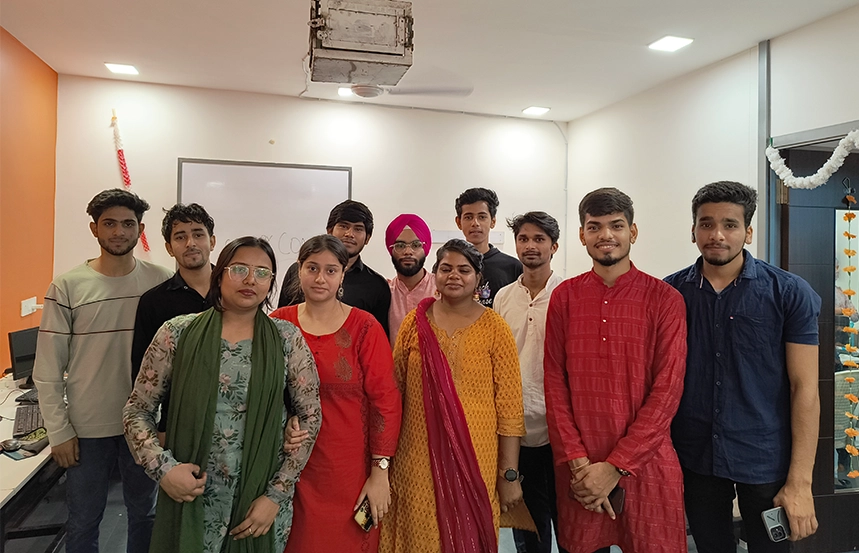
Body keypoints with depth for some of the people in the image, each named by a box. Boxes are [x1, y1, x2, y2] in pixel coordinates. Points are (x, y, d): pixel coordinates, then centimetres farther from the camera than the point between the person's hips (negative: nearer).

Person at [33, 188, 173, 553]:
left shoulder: (162, 282, -5)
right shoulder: (67, 287, -7)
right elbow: (48, 369, -3)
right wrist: (59, 430, -4)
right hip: (87, 427, -1)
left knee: (144, 513, 18)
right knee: (82, 523, 16)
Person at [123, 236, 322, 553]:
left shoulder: (287, 339, -5)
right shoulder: (177, 333, -4)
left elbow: (310, 416, -3)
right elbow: (136, 410, 2)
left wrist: (277, 494, -7)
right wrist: (162, 466, -14)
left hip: (263, 497, 0)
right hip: (190, 498, 0)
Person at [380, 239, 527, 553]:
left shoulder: (494, 328, -5)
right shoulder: (415, 323, 1)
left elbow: (510, 404, -5)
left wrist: (510, 474, -7)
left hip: (476, 461, -1)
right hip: (419, 458, 2)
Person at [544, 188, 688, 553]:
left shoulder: (665, 299, -4)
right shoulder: (564, 297, 2)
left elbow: (667, 390, -9)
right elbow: (554, 382, 0)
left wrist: (615, 467, -13)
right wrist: (577, 461, -8)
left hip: (645, 463, -1)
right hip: (578, 469, 2)